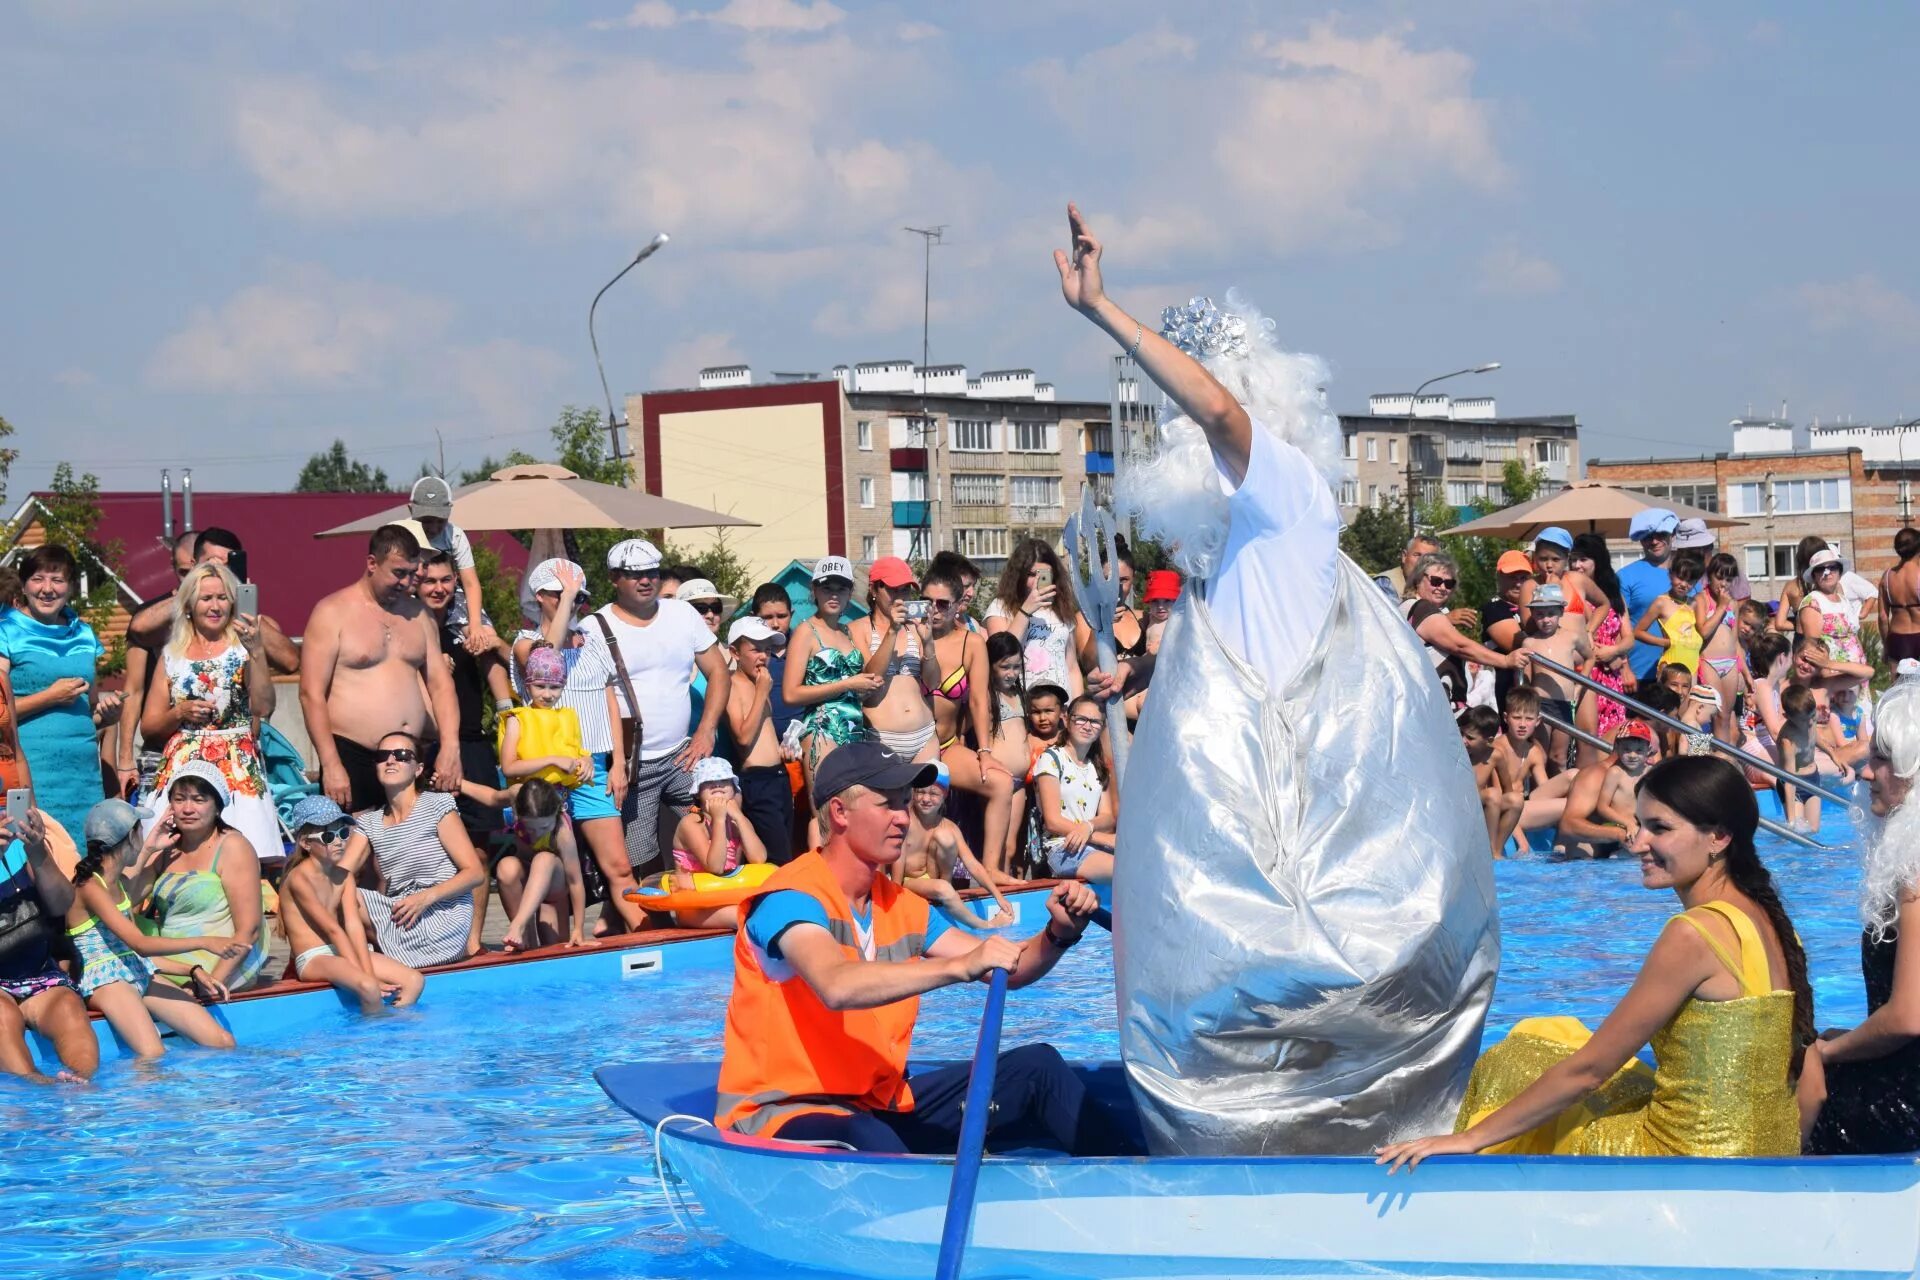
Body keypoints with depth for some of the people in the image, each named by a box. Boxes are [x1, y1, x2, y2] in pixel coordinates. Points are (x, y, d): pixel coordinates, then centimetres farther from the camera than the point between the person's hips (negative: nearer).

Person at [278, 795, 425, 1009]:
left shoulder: (343, 876, 11)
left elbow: (354, 926, -2)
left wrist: (369, 972, -16)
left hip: (342, 952, 8)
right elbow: (333, 929, -17)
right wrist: (365, 976, -21)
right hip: (313, 959, -8)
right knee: (369, 987, -33)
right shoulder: (299, 878, -12)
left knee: (414, 981, -8)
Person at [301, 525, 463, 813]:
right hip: (351, 758, -5)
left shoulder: (418, 614, 13)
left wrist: (450, 746, -3)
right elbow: (312, 694, -7)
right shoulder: (333, 613, -3)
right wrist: (331, 766, -13)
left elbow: (440, 683, 12)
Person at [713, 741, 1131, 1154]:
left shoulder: (901, 907, 12)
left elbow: (1007, 969, 8)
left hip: (881, 1107, 9)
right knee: (872, 1141, -41)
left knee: (1037, 1066, 0)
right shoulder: (791, 898, -15)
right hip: (783, 1115, -9)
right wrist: (958, 966, -42)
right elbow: (836, 986, -35)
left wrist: (1059, 934, -13)